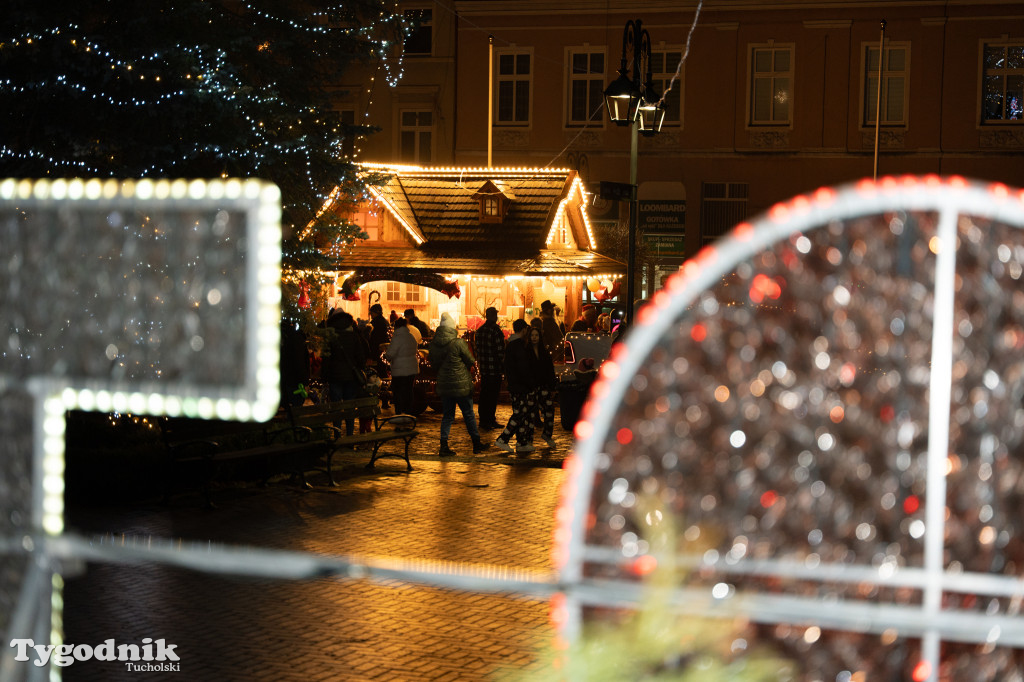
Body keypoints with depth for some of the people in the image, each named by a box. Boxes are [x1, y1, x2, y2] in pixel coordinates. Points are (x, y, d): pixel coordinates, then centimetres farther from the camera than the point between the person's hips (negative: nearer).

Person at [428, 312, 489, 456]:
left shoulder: (434, 344, -1)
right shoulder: (458, 343, -17)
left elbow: (434, 364, 10)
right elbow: (471, 362, -7)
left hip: (443, 385, 5)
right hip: (461, 384, -5)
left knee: (447, 415, 11)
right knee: (468, 414, 8)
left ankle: (444, 445, 4)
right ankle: (476, 443, 19)